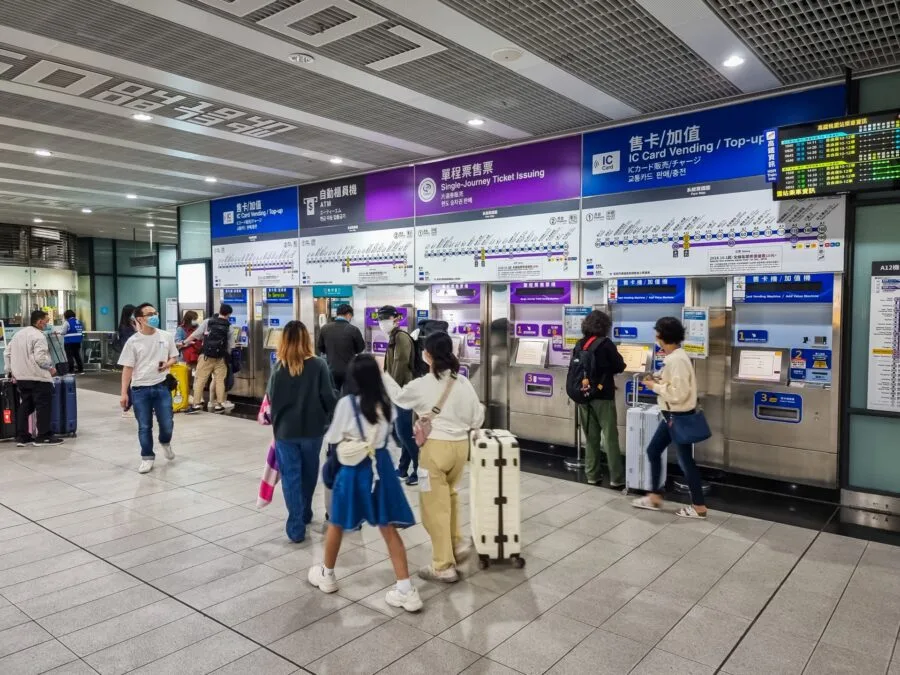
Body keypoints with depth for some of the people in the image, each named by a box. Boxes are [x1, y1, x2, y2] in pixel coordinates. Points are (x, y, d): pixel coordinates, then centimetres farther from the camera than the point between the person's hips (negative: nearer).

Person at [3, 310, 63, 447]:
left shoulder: (18, 334, 15)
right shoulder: (39, 336, -14)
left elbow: (7, 353, 18)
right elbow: (40, 358, -22)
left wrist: (10, 371, 22)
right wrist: (51, 368, -6)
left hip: (21, 377, 9)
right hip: (38, 377, -8)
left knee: (25, 406, 15)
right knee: (43, 406, 0)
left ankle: (22, 437, 16)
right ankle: (43, 436, 2)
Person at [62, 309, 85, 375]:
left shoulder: (67, 322, -11)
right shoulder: (79, 322, 8)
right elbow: (82, 330, 11)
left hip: (69, 341, -7)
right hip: (78, 341, 7)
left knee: (70, 356, -2)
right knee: (77, 355, 14)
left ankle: (71, 370, -4)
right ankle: (81, 370, 15)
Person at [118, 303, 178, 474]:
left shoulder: (166, 337, 2)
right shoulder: (133, 341, -5)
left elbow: (174, 357, 15)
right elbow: (127, 368, -2)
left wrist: (167, 364, -9)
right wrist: (124, 393, -5)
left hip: (162, 386, 2)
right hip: (140, 389, -1)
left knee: (167, 424, 4)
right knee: (144, 427, 6)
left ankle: (165, 442, 37)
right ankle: (147, 458, 22)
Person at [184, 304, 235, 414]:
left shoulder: (208, 322, 0)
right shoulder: (229, 327, 2)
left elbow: (195, 335, 1)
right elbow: (230, 347, 3)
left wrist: (185, 343, 15)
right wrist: (227, 356, 18)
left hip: (206, 356, -1)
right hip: (221, 358, 1)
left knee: (200, 379, 5)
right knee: (219, 380, 8)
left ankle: (196, 404, 4)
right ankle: (219, 405, 9)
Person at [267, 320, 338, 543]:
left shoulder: (278, 366, -7)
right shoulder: (318, 365, -11)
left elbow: (270, 397, 1)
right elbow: (329, 397, -10)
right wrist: (327, 417, 8)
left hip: (285, 429, 0)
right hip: (312, 428, 0)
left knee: (291, 476, 6)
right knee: (308, 473, 20)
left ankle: (296, 527, 3)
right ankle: (305, 514, 36)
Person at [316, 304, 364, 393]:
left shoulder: (325, 328, -3)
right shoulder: (353, 329, -13)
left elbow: (319, 348, 9)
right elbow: (361, 349, 0)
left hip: (331, 370, 3)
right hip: (349, 370, -3)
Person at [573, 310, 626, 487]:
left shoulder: (579, 345, 4)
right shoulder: (605, 343, -10)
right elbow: (620, 367, -6)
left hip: (583, 396, 5)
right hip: (602, 396, -5)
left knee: (591, 438, 12)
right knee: (611, 438, 2)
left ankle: (592, 476, 17)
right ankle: (617, 479, 5)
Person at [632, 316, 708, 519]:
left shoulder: (677, 360, -24)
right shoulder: (675, 357, 7)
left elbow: (679, 393, -28)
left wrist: (655, 387, -17)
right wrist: (657, 380, 3)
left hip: (680, 417, -10)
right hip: (672, 415, 10)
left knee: (685, 461, 3)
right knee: (653, 451, 16)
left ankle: (699, 507, 18)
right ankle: (655, 497, 27)